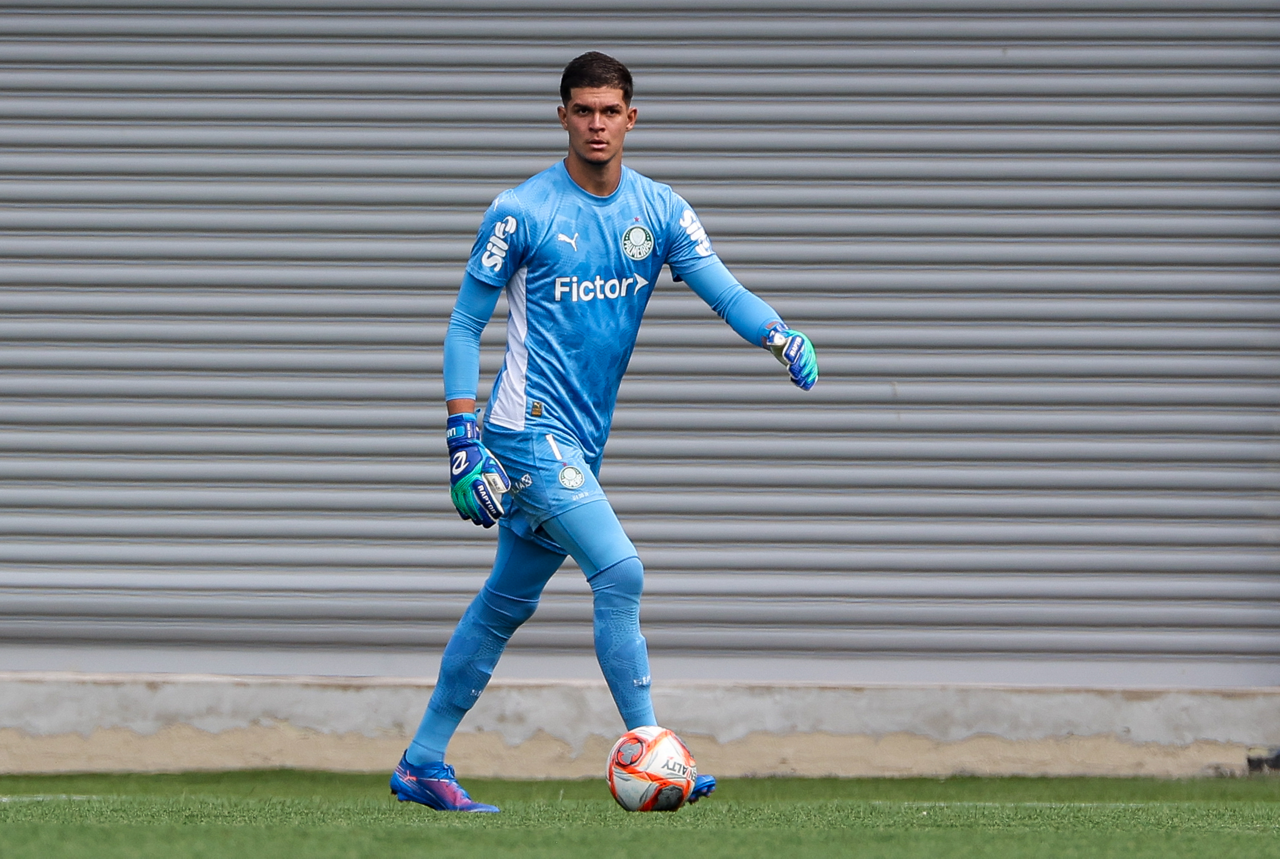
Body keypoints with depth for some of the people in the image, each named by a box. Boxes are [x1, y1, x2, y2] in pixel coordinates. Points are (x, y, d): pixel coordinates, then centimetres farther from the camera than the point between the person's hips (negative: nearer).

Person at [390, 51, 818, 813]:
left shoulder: (659, 210, 6)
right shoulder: (521, 213, -7)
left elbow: (720, 286, -7)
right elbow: (465, 326, -3)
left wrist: (781, 335, -28)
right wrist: (464, 441, -10)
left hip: (582, 439, 6)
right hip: (530, 430, -6)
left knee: (508, 603, 12)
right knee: (620, 571, -19)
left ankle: (423, 764, 22)